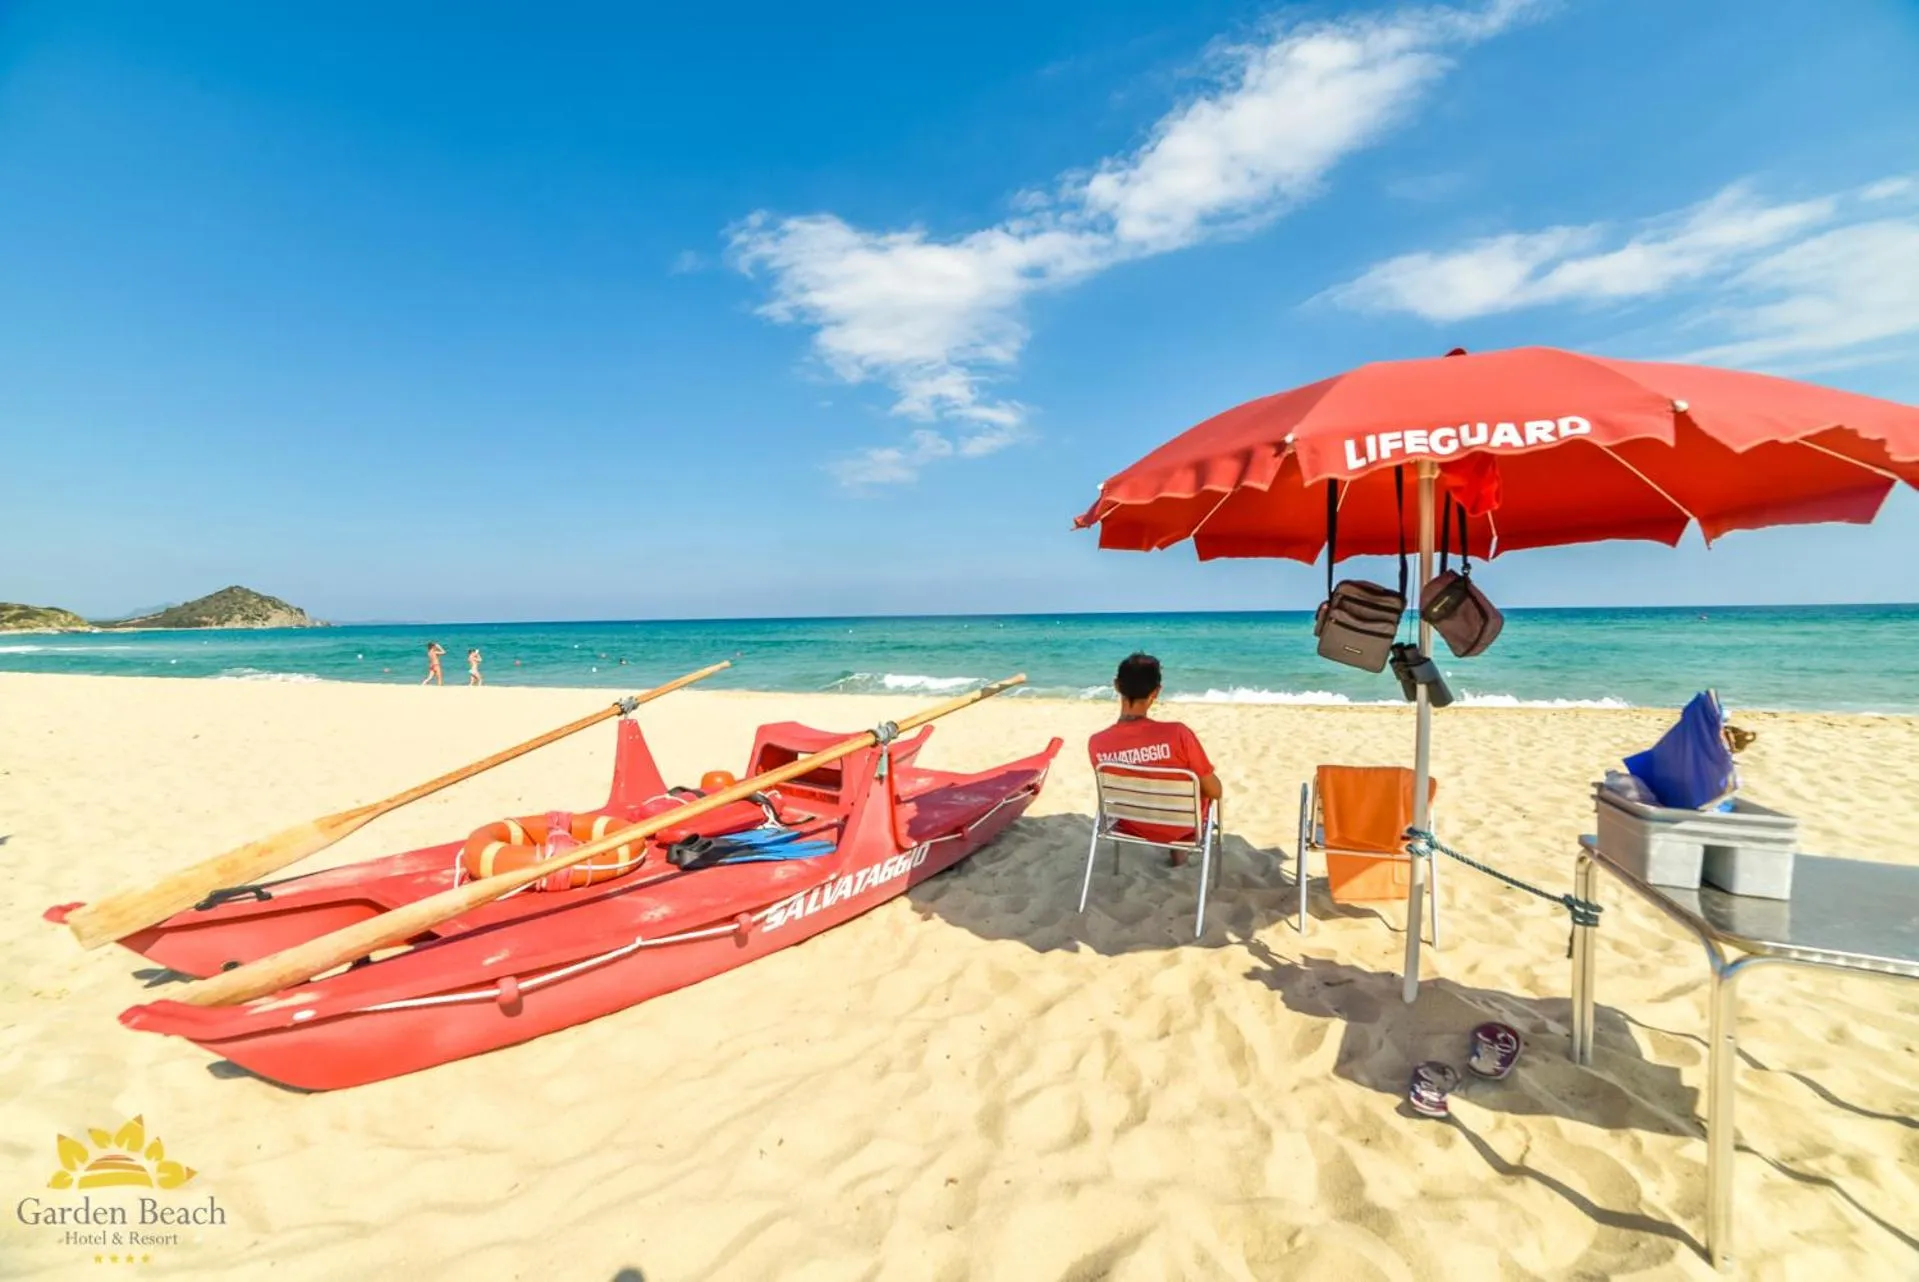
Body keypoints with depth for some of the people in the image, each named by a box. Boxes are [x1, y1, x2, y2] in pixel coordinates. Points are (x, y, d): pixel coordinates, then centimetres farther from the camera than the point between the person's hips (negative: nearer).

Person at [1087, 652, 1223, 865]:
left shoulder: (1096, 743, -24)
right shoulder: (1177, 734, -34)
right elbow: (1215, 791, -20)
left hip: (1132, 826, 3)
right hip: (1180, 826, -3)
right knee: (1210, 791, 31)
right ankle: (1180, 851, 47)